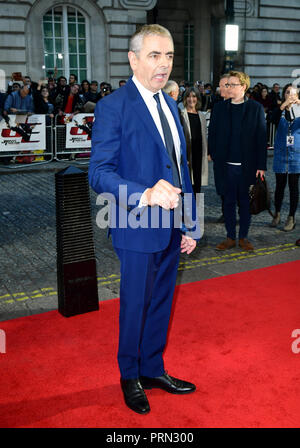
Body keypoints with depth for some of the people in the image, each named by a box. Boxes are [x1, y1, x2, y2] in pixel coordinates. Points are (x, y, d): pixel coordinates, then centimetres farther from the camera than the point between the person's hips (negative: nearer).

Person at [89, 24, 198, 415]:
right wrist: (145, 195, -36)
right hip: (139, 227, -7)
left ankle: (153, 370, 40)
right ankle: (130, 377, 34)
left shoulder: (170, 105, 12)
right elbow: (99, 172, -19)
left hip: (171, 227, 7)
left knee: (160, 304, 19)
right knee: (135, 306, 10)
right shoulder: (113, 106, -13)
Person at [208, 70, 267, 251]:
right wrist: (213, 155, -4)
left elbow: (262, 138, -1)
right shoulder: (220, 107, 6)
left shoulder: (256, 108, 0)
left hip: (248, 165, -1)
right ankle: (230, 237, 20)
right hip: (226, 165, 2)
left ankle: (243, 237, 21)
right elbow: (212, 133, 8)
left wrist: (261, 165, -5)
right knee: (229, 202, 9)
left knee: (246, 203, 8)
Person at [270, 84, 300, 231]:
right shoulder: (280, 111, 2)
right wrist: (284, 105, -34)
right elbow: (273, 118, -20)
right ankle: (277, 214, 25)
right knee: (280, 185, 8)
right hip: (281, 153, 1)